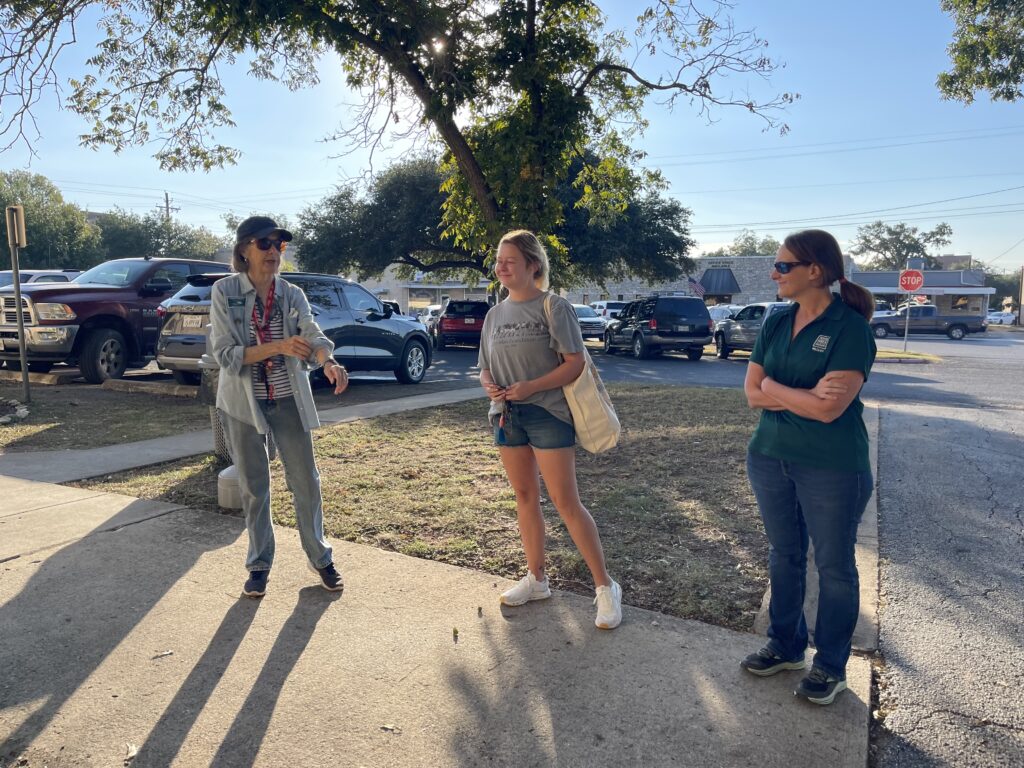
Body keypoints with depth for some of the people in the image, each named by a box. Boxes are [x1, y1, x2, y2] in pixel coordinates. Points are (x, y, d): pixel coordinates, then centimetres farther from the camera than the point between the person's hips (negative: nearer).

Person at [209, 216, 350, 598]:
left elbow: (313, 336, -18)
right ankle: (259, 564, 27)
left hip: (288, 401, 2)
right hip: (243, 402, -1)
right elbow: (226, 354, -16)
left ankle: (321, 558, 25)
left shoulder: (292, 295, -3)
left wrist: (328, 361, -41)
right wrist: (277, 346, -29)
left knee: (306, 482, 7)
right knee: (253, 488, 10)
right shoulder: (224, 291, -9)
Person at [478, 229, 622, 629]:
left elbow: (575, 363, -13)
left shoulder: (553, 306, -7)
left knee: (566, 501, -5)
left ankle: (605, 586, 7)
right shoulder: (495, 314, 10)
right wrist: (489, 386, -8)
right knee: (525, 498, 13)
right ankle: (536, 579, 27)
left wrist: (530, 387, -21)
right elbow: (485, 368, 15)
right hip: (506, 416, 6)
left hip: (548, 414, -6)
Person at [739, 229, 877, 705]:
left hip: (832, 468, -5)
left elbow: (829, 409, -23)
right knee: (784, 555, 18)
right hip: (770, 459, 6)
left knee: (834, 566, 11)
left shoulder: (851, 328, -15)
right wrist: (806, 395, -16)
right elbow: (752, 394, -1)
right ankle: (786, 645, 36)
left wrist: (773, 387, -11)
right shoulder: (776, 323, 3)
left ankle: (831, 665, 29)